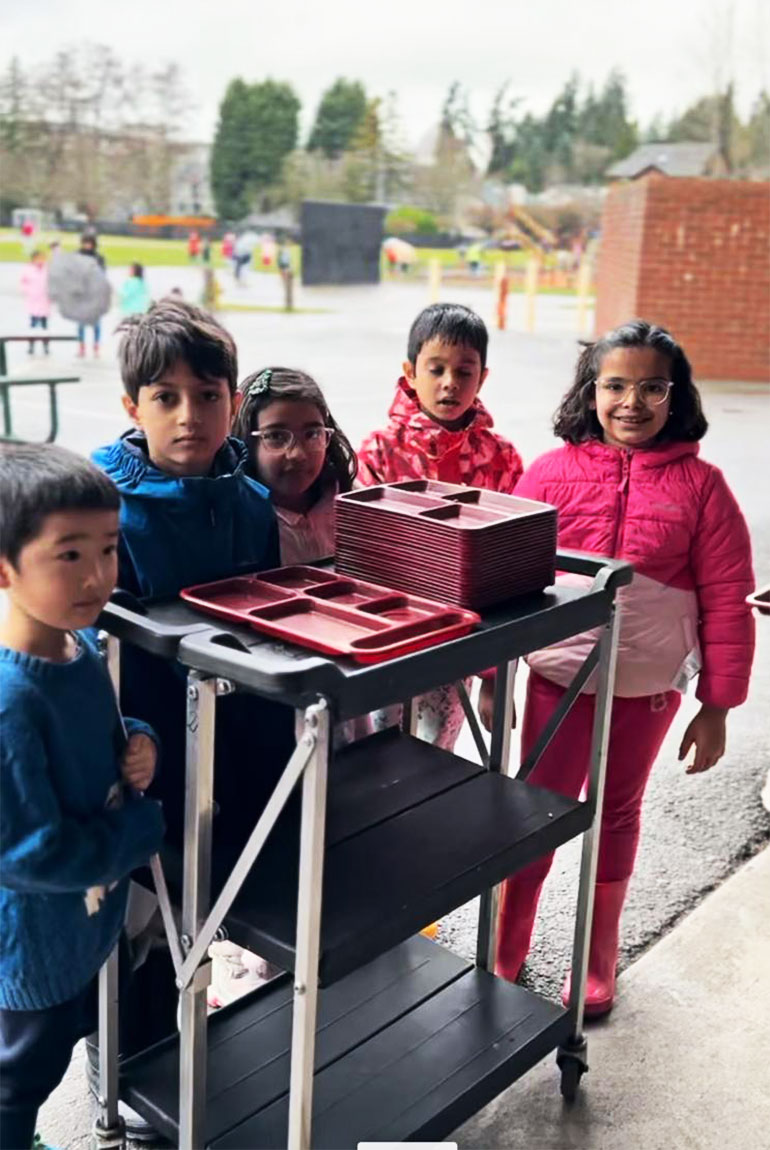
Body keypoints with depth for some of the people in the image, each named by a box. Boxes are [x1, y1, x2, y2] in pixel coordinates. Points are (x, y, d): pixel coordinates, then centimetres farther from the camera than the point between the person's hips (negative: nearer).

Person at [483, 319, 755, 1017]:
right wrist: (491, 679, 1)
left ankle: (597, 964, 37)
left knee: (617, 820, 18)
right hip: (558, 679, 0)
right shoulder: (552, 473, -6)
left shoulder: (700, 484, -7)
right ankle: (504, 958, 29)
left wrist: (717, 705, -4)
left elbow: (727, 601, -5)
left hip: (649, 691, 0)